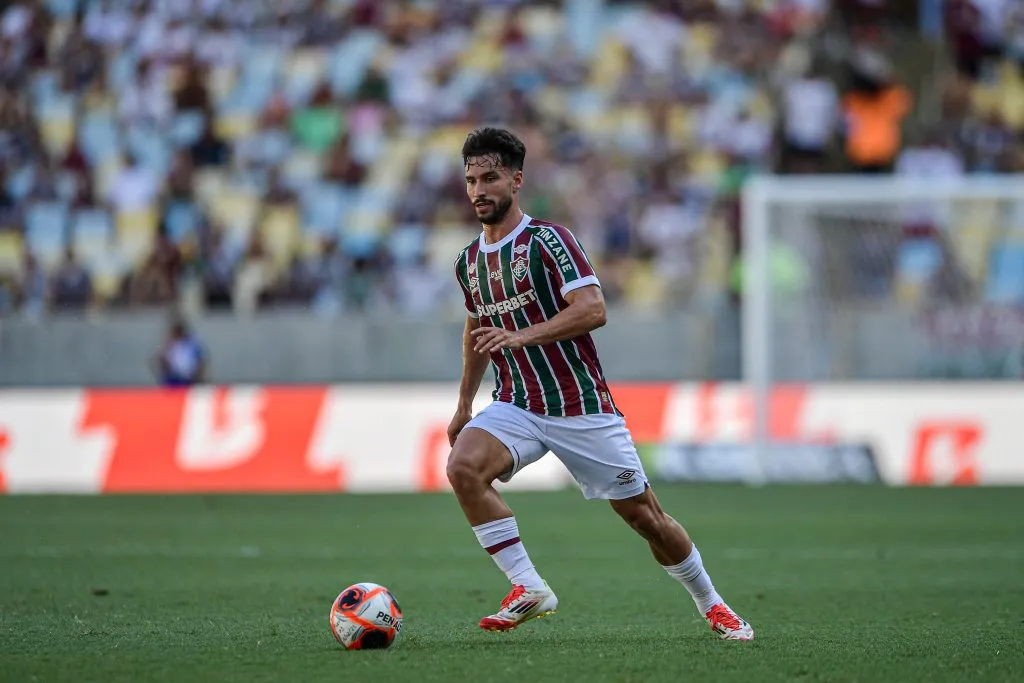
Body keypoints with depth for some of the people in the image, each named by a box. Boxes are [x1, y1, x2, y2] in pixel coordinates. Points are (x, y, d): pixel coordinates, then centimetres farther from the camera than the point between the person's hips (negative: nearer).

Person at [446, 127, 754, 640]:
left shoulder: (547, 241, -10)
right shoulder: (468, 262, 10)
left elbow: (593, 309, -21)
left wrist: (522, 336, -30)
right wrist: (463, 406, 28)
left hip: (582, 406, -5)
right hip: (516, 406, 5)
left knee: (643, 515, 2)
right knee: (463, 467, -26)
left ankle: (712, 606, 24)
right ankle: (527, 588, -21)